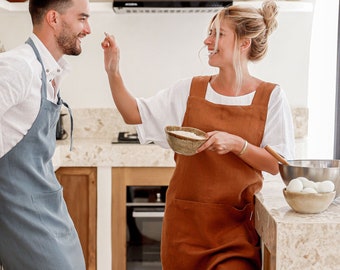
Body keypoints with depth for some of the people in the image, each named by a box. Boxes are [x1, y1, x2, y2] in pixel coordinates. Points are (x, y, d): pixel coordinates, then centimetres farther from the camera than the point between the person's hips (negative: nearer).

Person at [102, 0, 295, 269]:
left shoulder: (271, 97, -5)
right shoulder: (189, 90, 2)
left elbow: (278, 165, -7)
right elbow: (135, 114, 7)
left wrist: (236, 144, -21)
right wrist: (113, 71, -4)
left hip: (236, 225, -2)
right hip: (186, 220, 3)